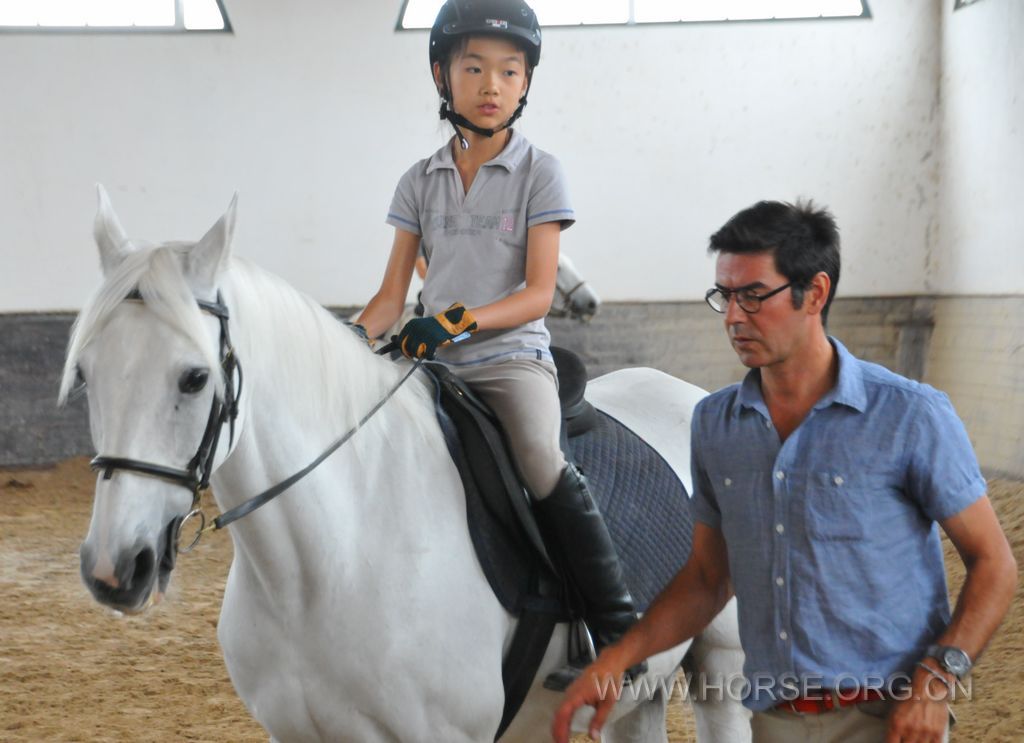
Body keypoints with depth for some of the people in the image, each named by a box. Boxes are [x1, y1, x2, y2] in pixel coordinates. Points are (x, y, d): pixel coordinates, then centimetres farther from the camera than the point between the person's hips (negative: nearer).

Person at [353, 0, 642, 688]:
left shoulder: (539, 173, 0)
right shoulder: (421, 182, 11)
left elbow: (538, 294, -8)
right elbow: (393, 295, 9)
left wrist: (457, 320, -23)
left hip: (513, 356, -5)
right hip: (434, 367, 5)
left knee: (540, 460, -32)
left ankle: (618, 625, -25)